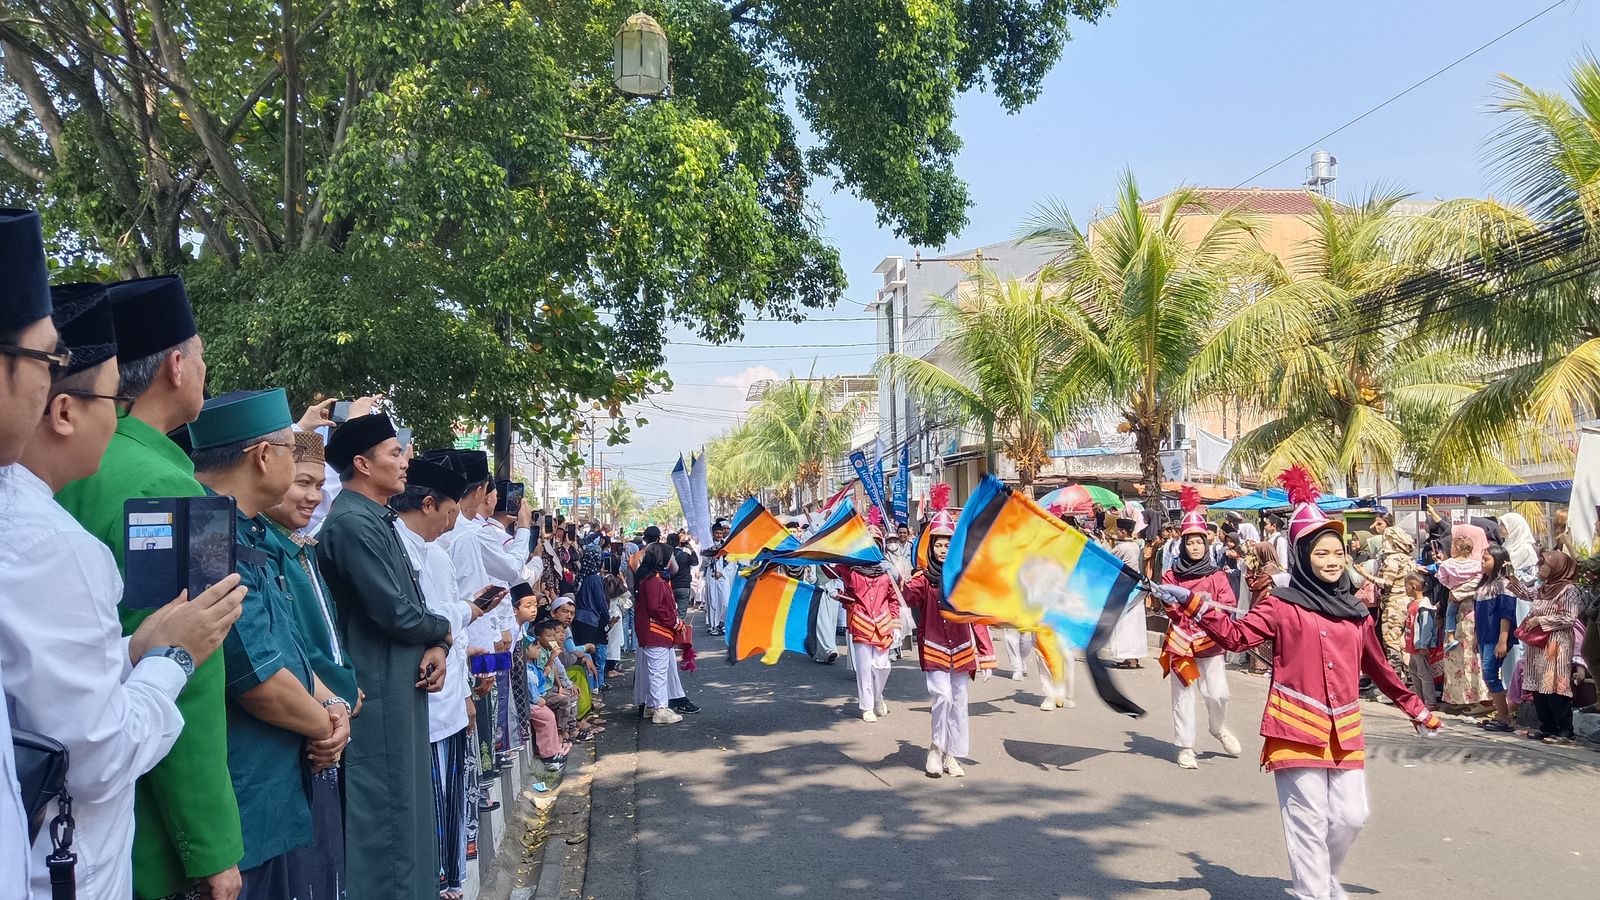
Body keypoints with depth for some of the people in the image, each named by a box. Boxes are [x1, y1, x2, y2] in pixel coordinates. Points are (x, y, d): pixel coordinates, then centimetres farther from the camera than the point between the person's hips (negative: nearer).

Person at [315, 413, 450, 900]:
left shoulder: (378, 520, 14)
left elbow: (411, 604, 15)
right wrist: (442, 631, -4)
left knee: (405, 805, 17)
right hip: (380, 693, -10)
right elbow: (395, 613, -23)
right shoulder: (352, 523, -18)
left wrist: (435, 647, -3)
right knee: (386, 811, 0)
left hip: (402, 687, 10)